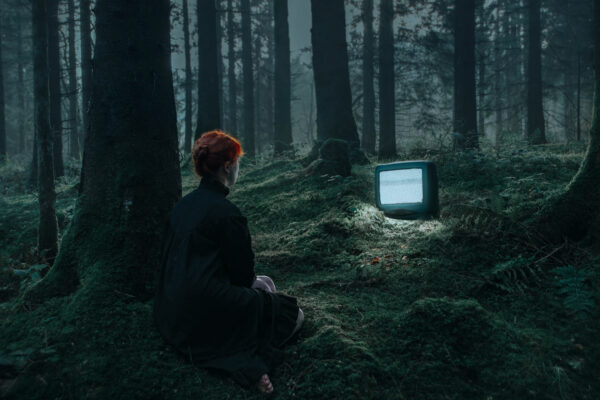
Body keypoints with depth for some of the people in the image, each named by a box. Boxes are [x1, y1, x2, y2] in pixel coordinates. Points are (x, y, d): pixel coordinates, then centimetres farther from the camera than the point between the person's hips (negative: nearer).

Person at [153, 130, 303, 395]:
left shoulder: (184, 204, 7)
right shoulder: (226, 213, -19)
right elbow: (242, 273, -12)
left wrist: (253, 279, 16)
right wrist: (255, 281, 13)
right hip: (206, 311, -8)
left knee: (265, 282, 24)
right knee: (293, 315, 8)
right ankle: (248, 362, -8)